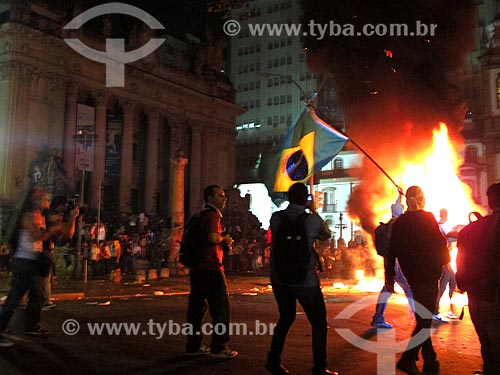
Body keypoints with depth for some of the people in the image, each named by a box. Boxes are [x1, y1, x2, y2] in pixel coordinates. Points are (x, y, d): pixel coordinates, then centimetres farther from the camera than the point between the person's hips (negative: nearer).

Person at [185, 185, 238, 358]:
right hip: (211, 268, -10)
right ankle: (219, 347, 2)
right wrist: (225, 239, -7)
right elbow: (213, 238, -27)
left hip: (198, 267, 10)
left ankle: (193, 345, 19)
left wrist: (223, 243, 17)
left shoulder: (202, 216, 20)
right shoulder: (213, 215, -11)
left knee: (197, 307, 12)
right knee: (221, 308, -2)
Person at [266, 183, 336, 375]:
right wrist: (314, 212, 16)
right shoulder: (312, 219, -9)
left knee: (285, 318, 22)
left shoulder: (276, 217, -3)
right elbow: (326, 234, 10)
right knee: (319, 323, 11)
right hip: (306, 280, -4)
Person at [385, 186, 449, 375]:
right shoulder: (427, 218, -11)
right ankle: (408, 358, -10)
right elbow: (440, 243, -8)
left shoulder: (398, 223, 4)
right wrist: (445, 263, 11)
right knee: (425, 318, -3)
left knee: (422, 318, 16)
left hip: (411, 277, 6)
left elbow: (391, 252, 6)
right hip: (428, 275, -6)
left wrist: (389, 277, 12)